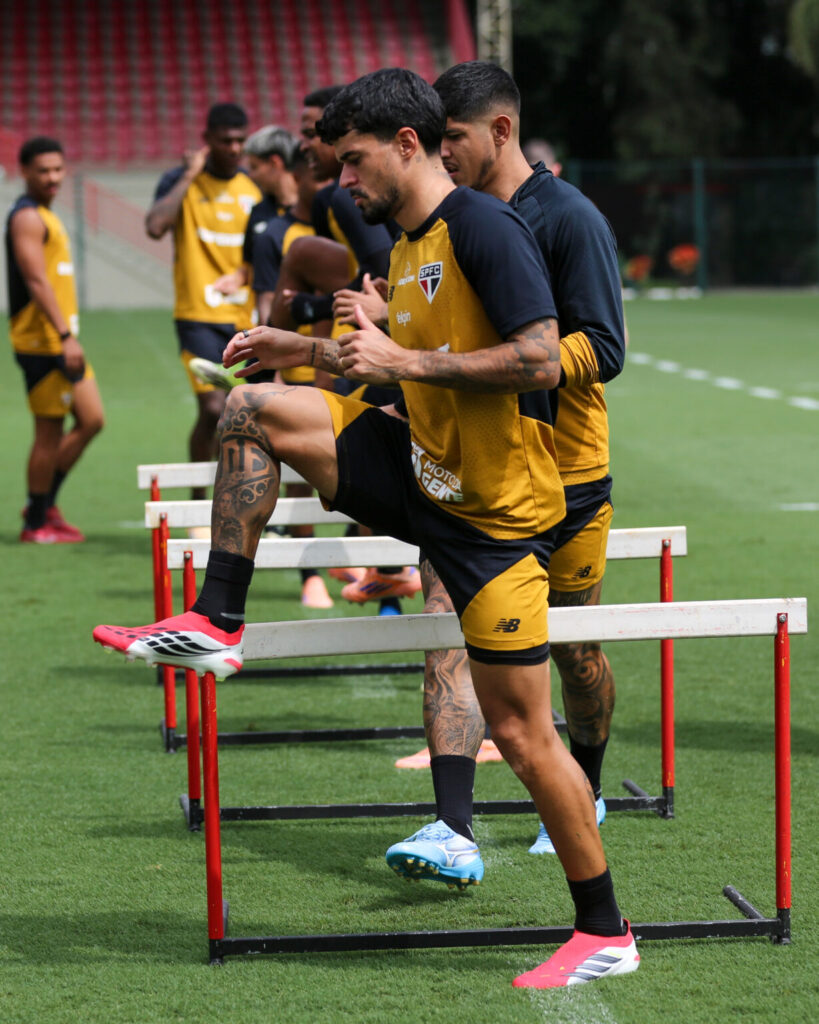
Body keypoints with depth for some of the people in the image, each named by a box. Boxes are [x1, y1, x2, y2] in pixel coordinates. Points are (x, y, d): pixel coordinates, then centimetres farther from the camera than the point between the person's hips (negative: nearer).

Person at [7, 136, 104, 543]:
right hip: (42, 342, -10)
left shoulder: (45, 216, 18)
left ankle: (44, 504, 20)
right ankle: (37, 523, 5)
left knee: (91, 420, 11)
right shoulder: (27, 218, -13)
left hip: (62, 341, 10)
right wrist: (65, 335, -26)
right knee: (50, 431, -4)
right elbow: (37, 281, -21)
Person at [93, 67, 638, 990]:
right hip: (422, 473, 8)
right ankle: (216, 624, 1)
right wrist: (309, 350, 16)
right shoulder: (407, 246, 11)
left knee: (522, 734, -5)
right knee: (256, 409, -2)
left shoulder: (483, 228, -17)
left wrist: (401, 361, -23)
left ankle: (604, 933, 8)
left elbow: (540, 359, -25)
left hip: (496, 514, -8)